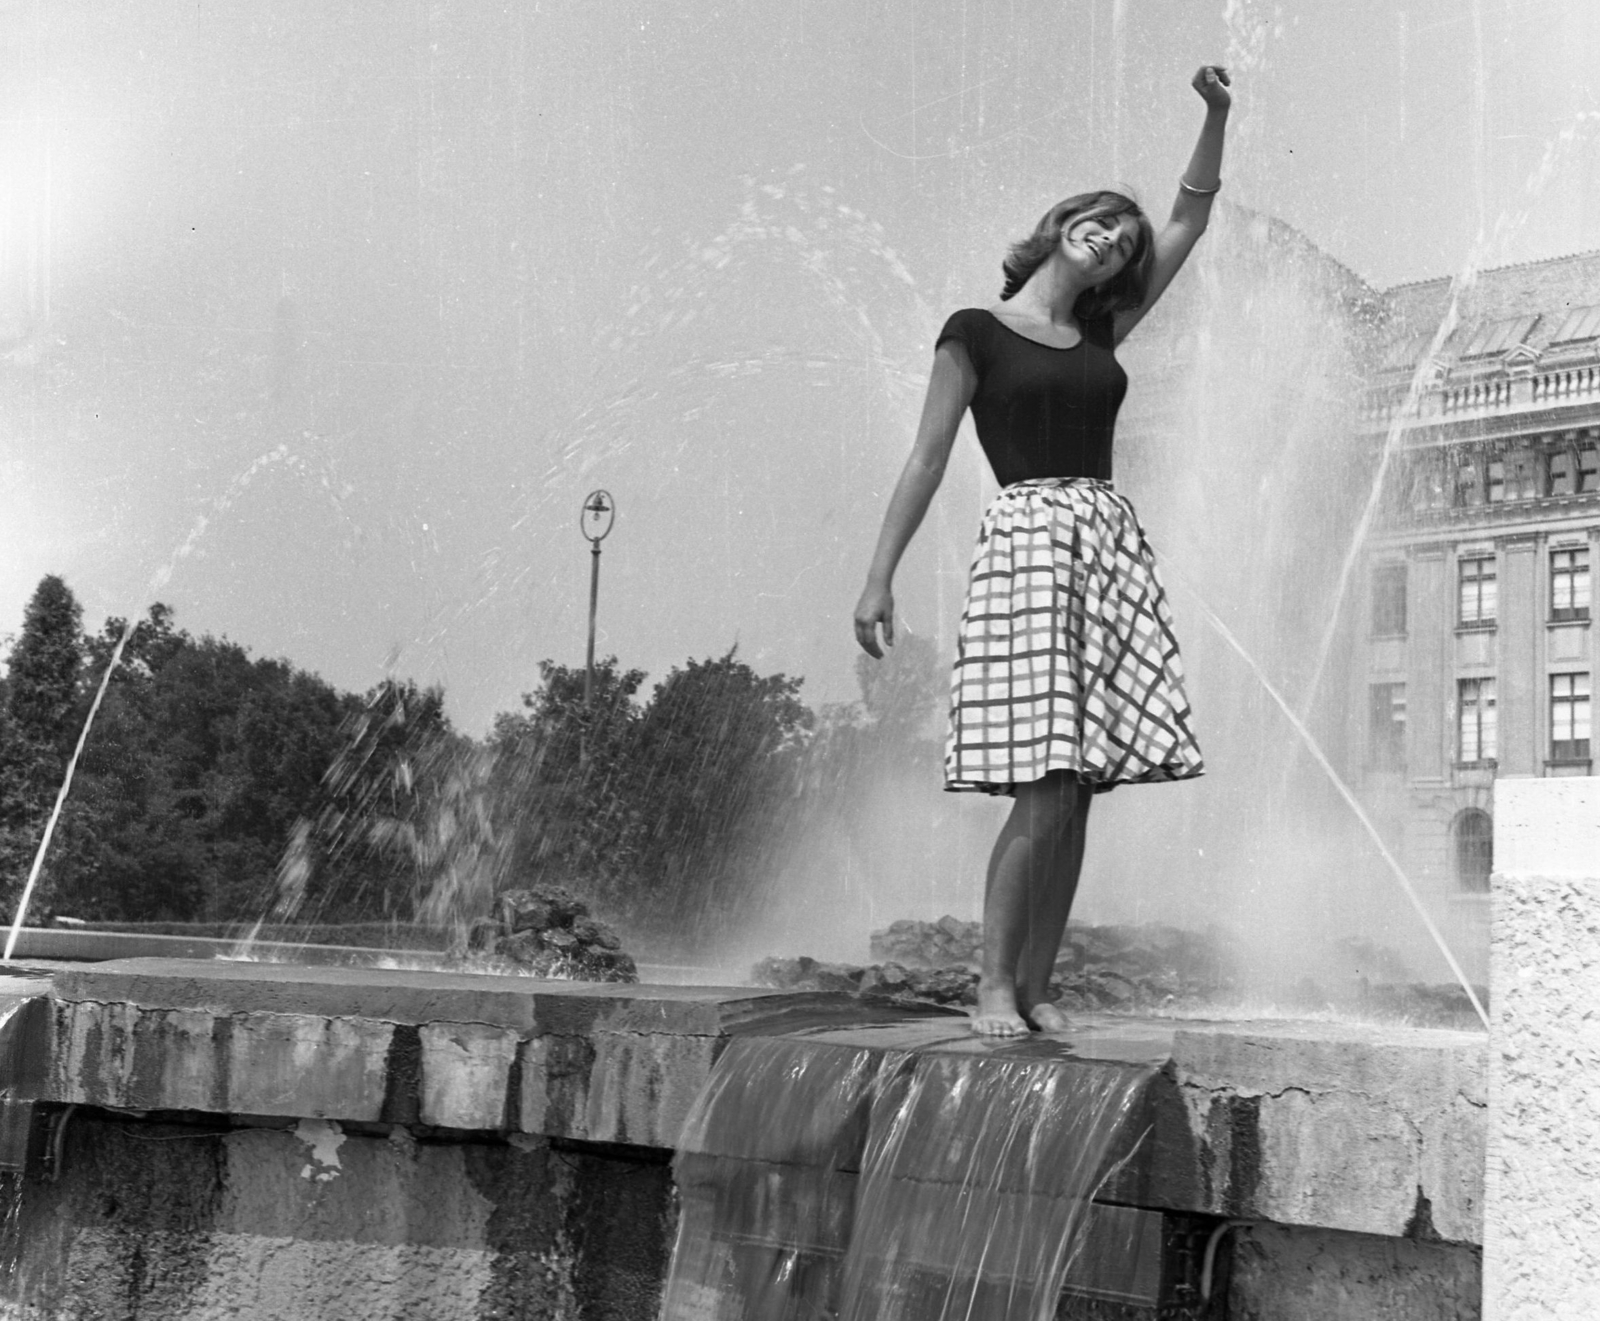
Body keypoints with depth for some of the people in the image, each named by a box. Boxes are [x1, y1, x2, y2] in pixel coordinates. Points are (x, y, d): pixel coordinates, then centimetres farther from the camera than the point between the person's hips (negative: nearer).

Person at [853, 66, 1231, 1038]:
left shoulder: (1100, 331, 20)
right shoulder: (976, 333, 5)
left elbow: (1191, 220, 22)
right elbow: (928, 460, 1)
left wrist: (1217, 117, 12)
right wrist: (880, 577, -5)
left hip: (1112, 545, 6)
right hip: (1029, 539, -6)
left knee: (1077, 791, 1)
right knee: (1045, 791, -14)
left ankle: (1038, 985, 6)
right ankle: (993, 985, -5)